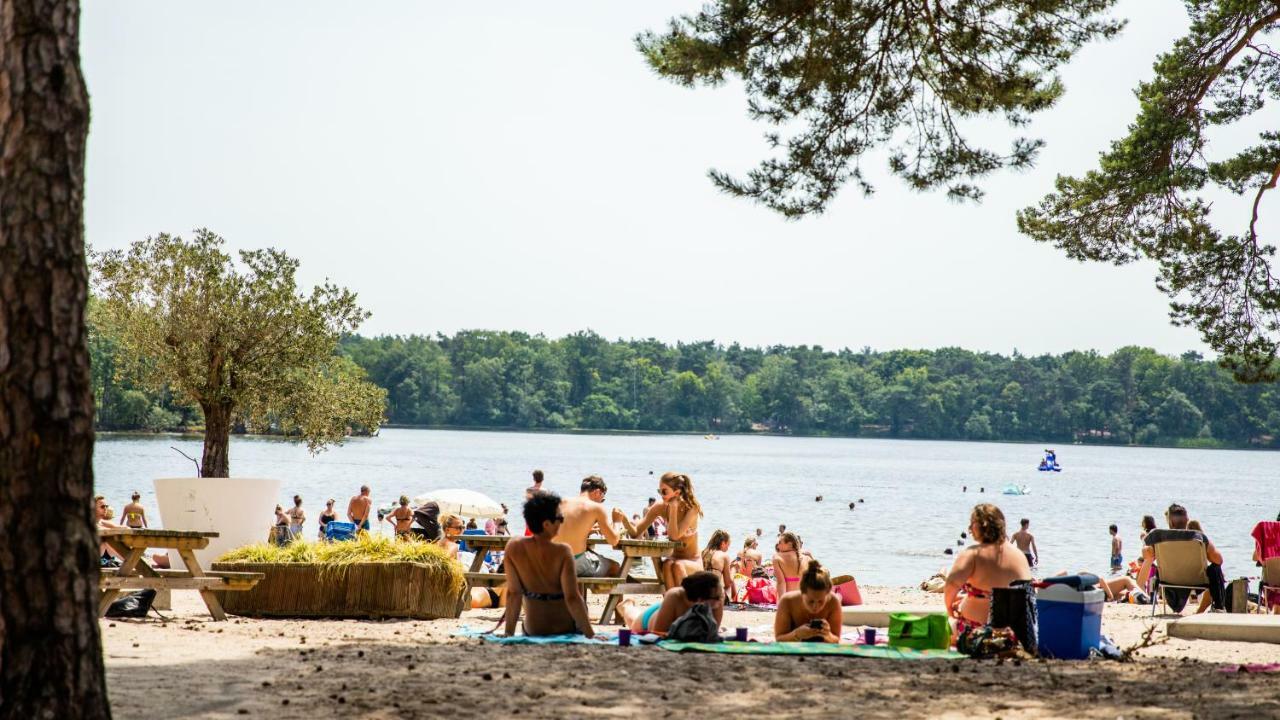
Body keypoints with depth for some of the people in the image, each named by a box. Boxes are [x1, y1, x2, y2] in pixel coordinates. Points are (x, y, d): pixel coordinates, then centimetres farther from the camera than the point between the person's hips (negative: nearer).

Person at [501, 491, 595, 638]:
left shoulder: (513, 548, -10)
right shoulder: (562, 552, -19)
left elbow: (513, 594, -5)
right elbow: (572, 598, -20)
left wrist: (509, 633, 2)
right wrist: (591, 634, -13)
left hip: (533, 630, 3)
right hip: (566, 629, -3)